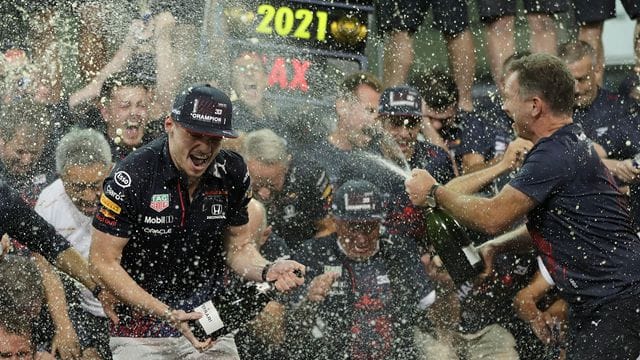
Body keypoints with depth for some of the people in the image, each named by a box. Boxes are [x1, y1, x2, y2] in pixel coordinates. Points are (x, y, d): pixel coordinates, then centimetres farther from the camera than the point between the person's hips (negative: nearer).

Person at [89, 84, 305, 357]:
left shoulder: (232, 174, -1)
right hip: (140, 332, -4)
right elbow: (103, 262, -14)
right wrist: (166, 314, -21)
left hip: (208, 327, 4)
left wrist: (267, 271, -12)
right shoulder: (132, 176, -16)